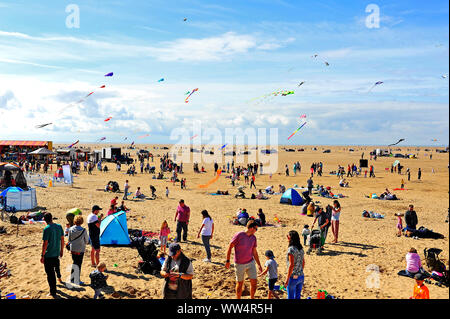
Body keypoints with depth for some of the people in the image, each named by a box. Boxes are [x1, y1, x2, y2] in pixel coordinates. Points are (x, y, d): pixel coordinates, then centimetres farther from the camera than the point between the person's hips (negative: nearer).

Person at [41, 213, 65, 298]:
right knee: (56, 266, 31)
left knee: (50, 273, 2)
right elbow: (62, 239, 7)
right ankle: (59, 278, 54)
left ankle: (53, 292, 8)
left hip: (48, 255, -6)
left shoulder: (47, 229, -18)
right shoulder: (59, 226, 0)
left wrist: (42, 255, -11)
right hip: (57, 253, 6)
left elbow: (45, 243, -18)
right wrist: (62, 250, 18)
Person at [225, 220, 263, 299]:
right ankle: (238, 299, 27)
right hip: (239, 264, -4)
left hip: (250, 263, 5)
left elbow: (254, 252, 10)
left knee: (254, 282, 3)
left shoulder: (253, 238, 1)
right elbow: (230, 247, -9)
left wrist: (259, 265, 11)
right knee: (240, 283, 7)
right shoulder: (238, 235, -16)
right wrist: (227, 261, -9)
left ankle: (252, 298, 24)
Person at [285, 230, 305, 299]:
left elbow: (291, 265, -22)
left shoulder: (291, 249, -18)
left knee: (290, 297, 5)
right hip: (301, 277, 7)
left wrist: (287, 279, -18)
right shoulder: (301, 248, 5)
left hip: (293, 277, -7)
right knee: (297, 297, 17)